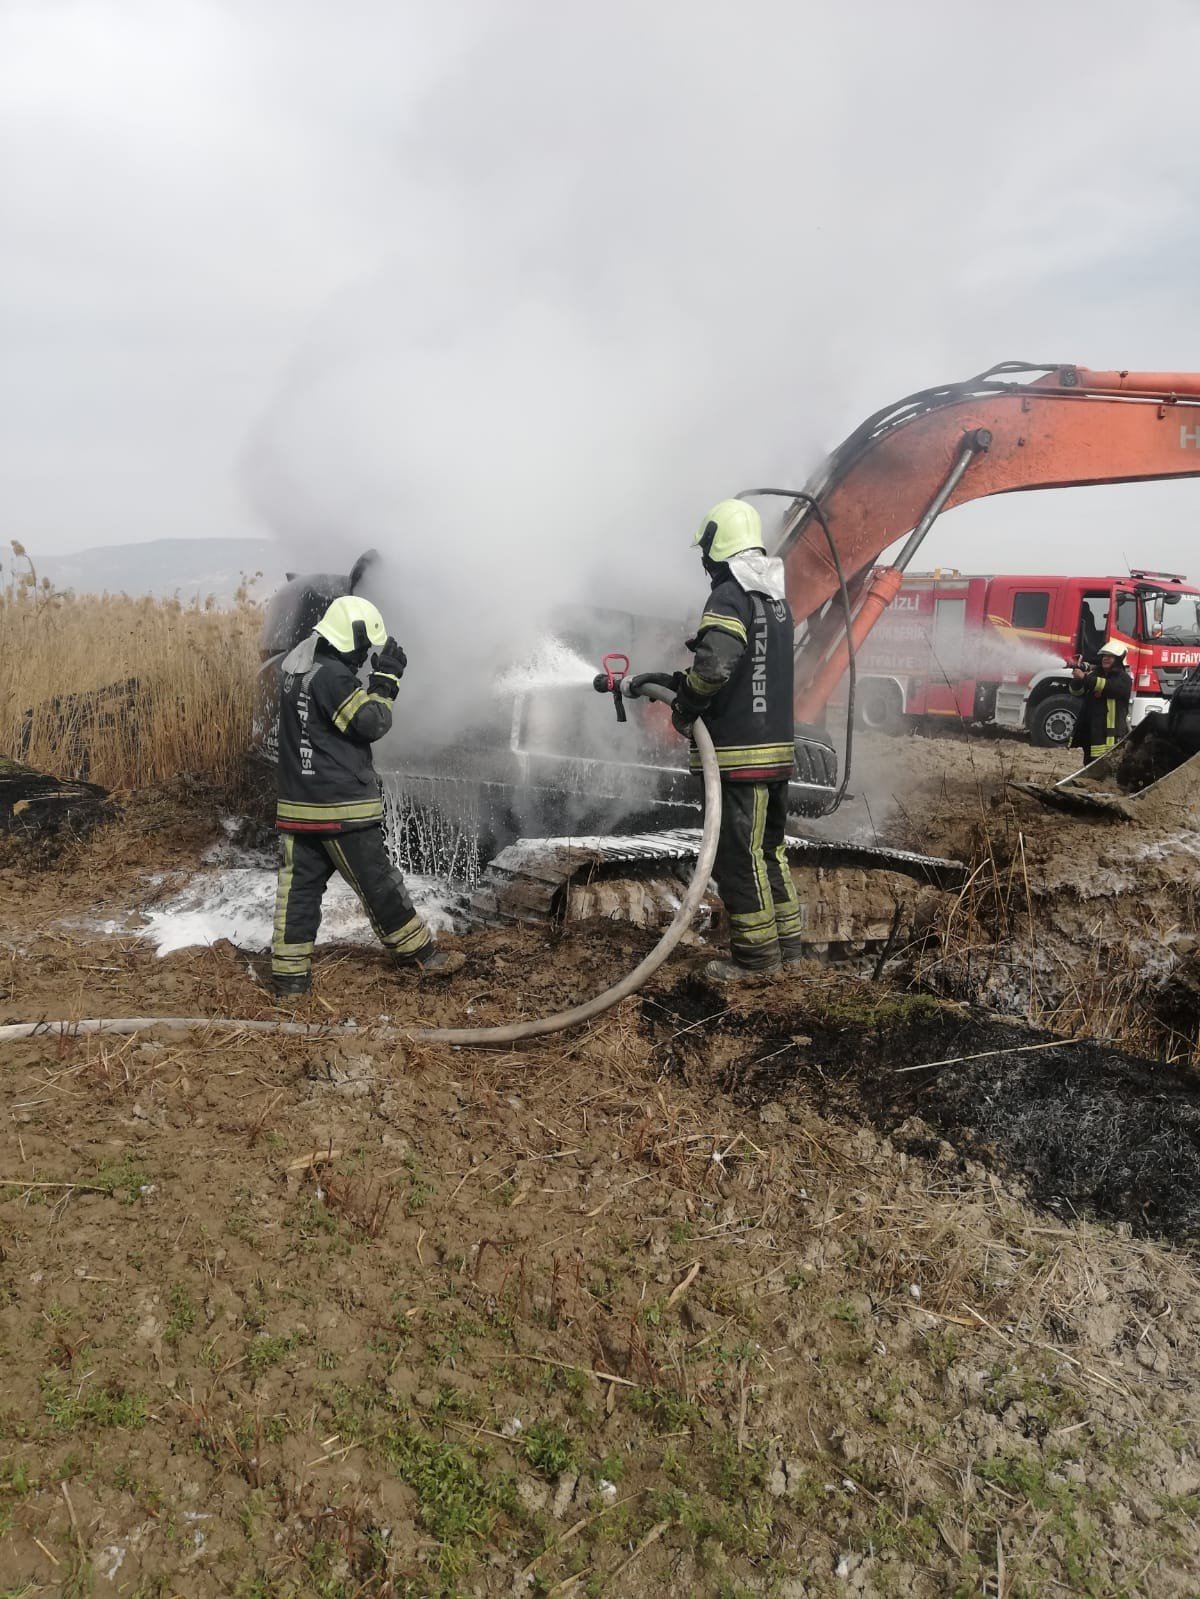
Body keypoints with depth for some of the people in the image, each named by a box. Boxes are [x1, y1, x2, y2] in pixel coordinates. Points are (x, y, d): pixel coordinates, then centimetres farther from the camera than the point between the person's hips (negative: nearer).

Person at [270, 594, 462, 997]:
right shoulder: (331, 674, -17)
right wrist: (387, 677, -6)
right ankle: (417, 951, 16)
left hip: (299, 801, 8)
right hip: (341, 804, -8)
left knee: (299, 884, 8)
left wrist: (376, 679, 8)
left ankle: (289, 971, 9)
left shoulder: (296, 666, 11)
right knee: (377, 881, 3)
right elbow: (371, 724, -14)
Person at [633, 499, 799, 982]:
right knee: (767, 848, 18)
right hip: (775, 747, 10)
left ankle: (756, 953, 7)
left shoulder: (730, 596, -13)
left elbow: (714, 666, -27)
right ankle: (787, 942, 26)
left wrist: (684, 706, -8)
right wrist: (673, 680, 18)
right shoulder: (777, 601, 16)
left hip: (739, 753, -9)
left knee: (736, 854, 0)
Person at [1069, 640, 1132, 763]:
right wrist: (1078, 678, -17)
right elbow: (1077, 691, 5)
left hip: (1110, 734, -7)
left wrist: (1085, 678, -31)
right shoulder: (1095, 674, 16)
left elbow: (1108, 687, -23)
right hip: (1090, 731, 7)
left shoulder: (1124, 679, -3)